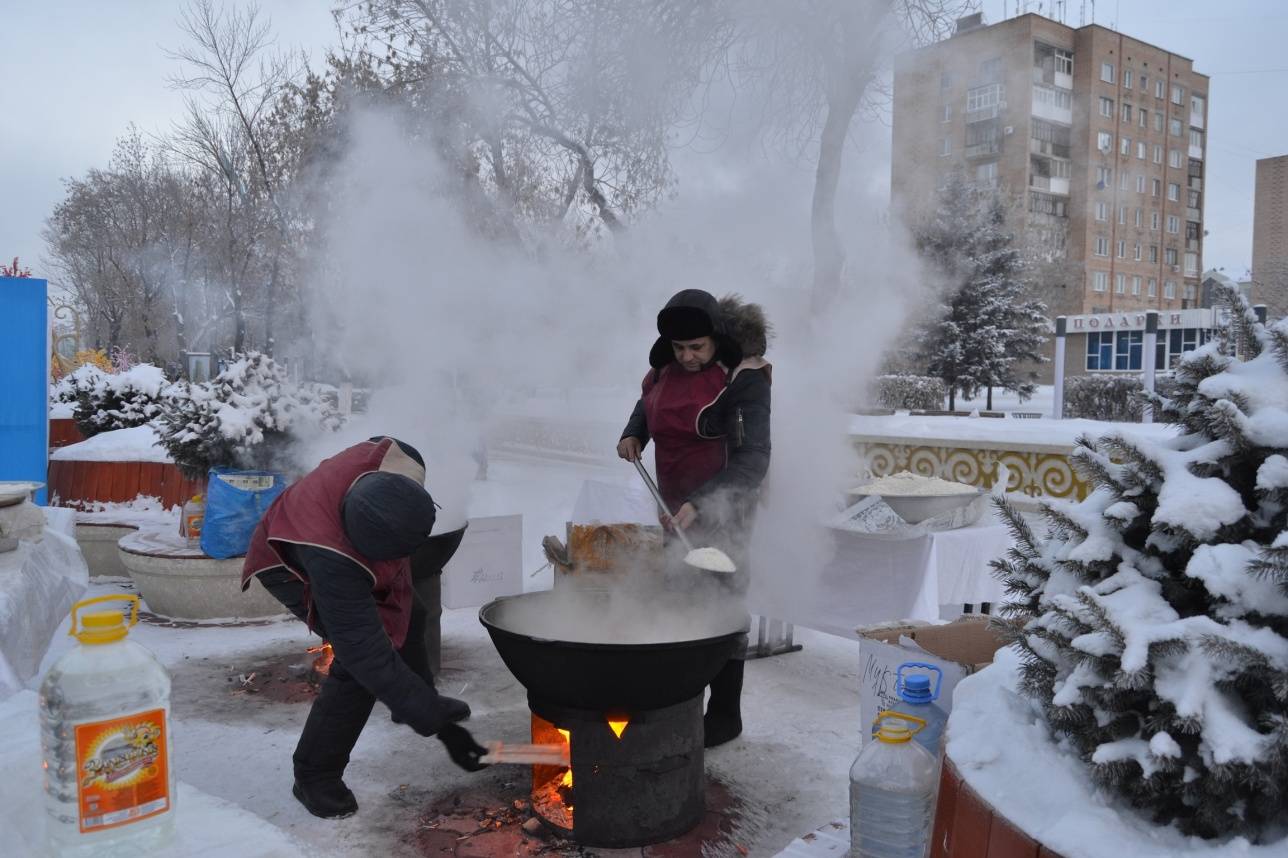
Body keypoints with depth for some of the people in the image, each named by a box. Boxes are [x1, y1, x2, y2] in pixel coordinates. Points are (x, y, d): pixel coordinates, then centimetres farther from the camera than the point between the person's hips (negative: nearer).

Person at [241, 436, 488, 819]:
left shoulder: (398, 458, -33)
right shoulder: (333, 563, -46)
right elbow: (364, 649, -41)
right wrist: (422, 711, -37)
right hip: (291, 567, -7)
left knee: (407, 617, 18)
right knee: (359, 657, -21)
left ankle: (425, 701, 43)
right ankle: (314, 776, -4)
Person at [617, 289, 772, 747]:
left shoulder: (743, 378, -18)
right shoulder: (667, 369, 2)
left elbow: (753, 459, -22)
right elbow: (647, 404, 24)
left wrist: (700, 504, -31)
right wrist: (632, 435, 2)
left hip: (721, 511, -7)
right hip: (674, 505, 7)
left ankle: (725, 716, 16)